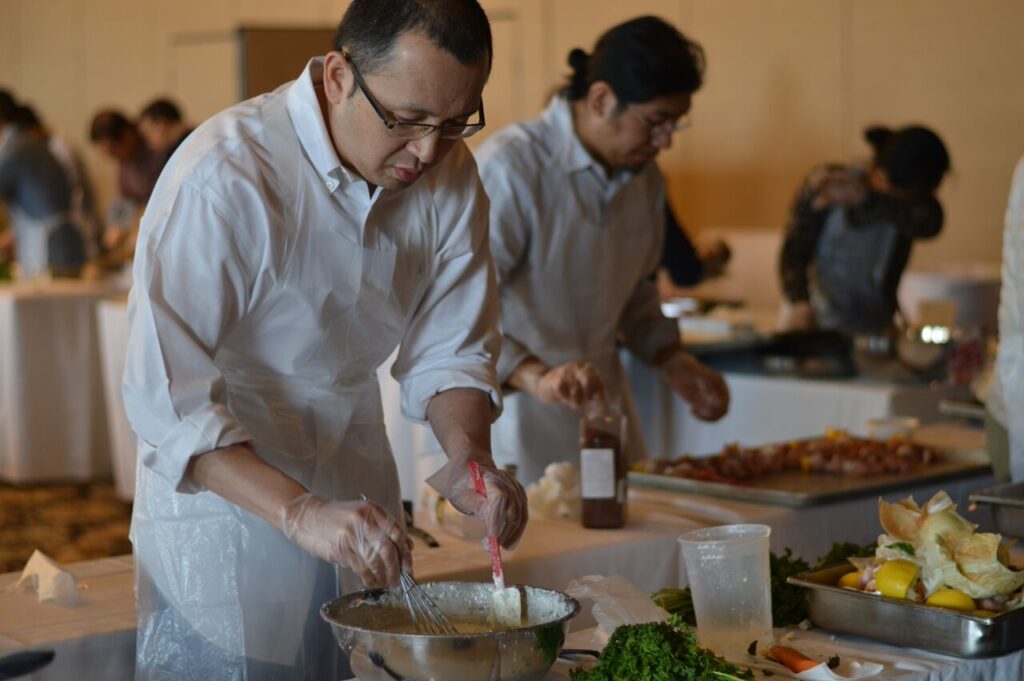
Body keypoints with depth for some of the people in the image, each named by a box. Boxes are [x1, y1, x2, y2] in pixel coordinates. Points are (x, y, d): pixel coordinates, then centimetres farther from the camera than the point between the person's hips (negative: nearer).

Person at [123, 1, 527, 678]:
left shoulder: (450, 176, -6)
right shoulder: (225, 176, -27)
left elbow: (450, 348, 2)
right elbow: (166, 392, -30)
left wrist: (470, 454, -19)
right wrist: (299, 512, -40)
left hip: (359, 502, 6)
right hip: (227, 510, -6)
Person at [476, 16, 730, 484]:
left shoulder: (643, 178, 8)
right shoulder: (509, 167, -18)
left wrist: (672, 363, 9)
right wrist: (535, 376, -35)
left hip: (601, 411, 7)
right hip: (515, 419, -7)